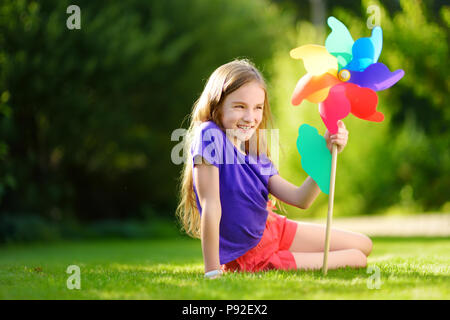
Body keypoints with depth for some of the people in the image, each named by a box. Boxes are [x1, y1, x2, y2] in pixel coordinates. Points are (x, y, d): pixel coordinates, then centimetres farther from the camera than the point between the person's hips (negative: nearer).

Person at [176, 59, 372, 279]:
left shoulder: (255, 157, 0)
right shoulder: (210, 136, -22)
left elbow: (300, 199, -5)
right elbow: (211, 205, -26)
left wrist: (326, 153, -16)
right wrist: (212, 270, -27)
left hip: (272, 230, 8)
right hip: (246, 256, -8)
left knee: (363, 246, 15)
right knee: (357, 260, -2)